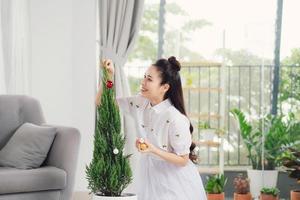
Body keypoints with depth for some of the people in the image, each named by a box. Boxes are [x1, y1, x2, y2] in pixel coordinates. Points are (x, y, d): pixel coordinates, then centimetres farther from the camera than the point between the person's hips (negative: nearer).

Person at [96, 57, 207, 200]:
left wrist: (154, 150, -28)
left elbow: (183, 160, -16)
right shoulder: (140, 103, -7)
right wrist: (108, 75, -15)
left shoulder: (176, 119, -25)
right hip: (150, 177, 6)